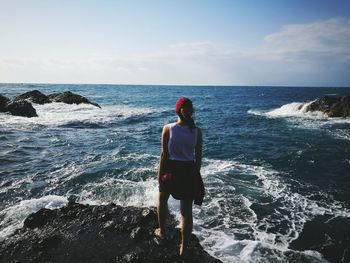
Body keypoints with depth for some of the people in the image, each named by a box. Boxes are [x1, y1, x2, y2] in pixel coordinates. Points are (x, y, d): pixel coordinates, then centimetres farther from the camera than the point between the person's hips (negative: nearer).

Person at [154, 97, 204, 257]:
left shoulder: (168, 129, -12)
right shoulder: (197, 131, -6)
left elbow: (164, 154, -7)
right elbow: (198, 157, 0)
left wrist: (160, 174, 4)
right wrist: (196, 175, 14)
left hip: (171, 169, -1)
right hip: (190, 171, 1)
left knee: (162, 200, 28)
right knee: (186, 210, 13)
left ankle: (162, 232, 44)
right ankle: (183, 248, 24)